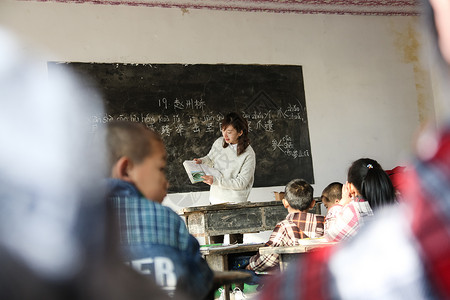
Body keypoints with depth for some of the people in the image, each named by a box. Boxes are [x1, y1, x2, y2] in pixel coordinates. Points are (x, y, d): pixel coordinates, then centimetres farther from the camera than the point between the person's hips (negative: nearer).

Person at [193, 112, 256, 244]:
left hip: (235, 203, -4)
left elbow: (241, 183, -17)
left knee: (235, 241, 2)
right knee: (215, 241, 8)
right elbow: (210, 159, 21)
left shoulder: (248, 154, -14)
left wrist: (216, 181, -23)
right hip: (215, 200, 4)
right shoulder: (219, 143, 1)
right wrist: (201, 161, -2)